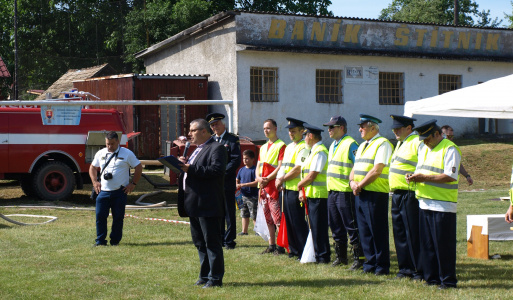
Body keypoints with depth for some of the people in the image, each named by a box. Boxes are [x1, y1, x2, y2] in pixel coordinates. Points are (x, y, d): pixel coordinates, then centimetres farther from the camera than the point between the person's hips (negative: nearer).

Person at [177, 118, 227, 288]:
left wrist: (191, 169, -24)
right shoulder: (198, 149, 21)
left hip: (208, 206, -10)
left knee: (212, 242, -4)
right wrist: (184, 164, 4)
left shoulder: (216, 148, -10)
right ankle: (205, 276, 23)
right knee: (199, 243, 14)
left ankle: (215, 278, 2)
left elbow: (217, 170, -24)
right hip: (195, 205, 10)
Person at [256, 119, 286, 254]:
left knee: (277, 218, -10)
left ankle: (281, 246, -8)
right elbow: (258, 166, 19)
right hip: (263, 187, 8)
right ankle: (271, 245, 15)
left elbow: (281, 167, -13)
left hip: (274, 187, -8)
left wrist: (267, 179, -16)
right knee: (268, 218, 10)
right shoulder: (263, 148, 19)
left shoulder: (281, 146, -6)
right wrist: (258, 178, -1)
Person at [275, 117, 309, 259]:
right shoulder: (288, 147, 18)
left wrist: (283, 179, -10)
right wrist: (279, 179, 1)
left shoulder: (303, 148, -12)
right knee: (289, 221, 12)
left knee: (299, 222, -6)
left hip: (296, 190, -9)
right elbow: (283, 166, 19)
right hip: (286, 189, 9)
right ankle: (294, 249, 21)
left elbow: (297, 169, -19)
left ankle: (303, 251, 0)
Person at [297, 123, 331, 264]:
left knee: (318, 227, -6)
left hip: (318, 195, -10)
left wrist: (300, 185, -2)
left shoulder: (320, 152, -14)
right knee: (314, 226, 12)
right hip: (310, 194, 10)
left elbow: (312, 176, -17)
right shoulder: (313, 151, 18)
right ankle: (318, 254, 17)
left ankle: (323, 256, -1)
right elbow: (306, 173, 19)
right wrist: (302, 190, 7)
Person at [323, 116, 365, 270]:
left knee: (351, 226, -6)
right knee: (336, 226, 12)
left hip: (345, 192, -9)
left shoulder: (350, 144, -10)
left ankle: (359, 258, -1)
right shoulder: (333, 145, 19)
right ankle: (341, 256, 22)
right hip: (332, 191, 9)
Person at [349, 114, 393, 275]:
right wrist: (352, 182, 0)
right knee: (364, 230, 10)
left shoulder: (383, 144, -8)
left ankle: (382, 266, 3)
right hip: (361, 194, 9)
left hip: (376, 194, -9)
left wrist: (360, 184, -13)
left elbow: (377, 170, -17)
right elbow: (355, 167, 20)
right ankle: (370, 263, 17)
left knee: (378, 231, -4)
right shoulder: (362, 146, 20)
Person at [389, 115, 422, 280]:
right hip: (397, 194, 10)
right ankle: (405, 268, 19)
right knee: (400, 233, 11)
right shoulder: (400, 143, 20)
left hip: (410, 194, -9)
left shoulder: (417, 142, -10)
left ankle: (419, 270, 1)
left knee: (413, 234, -5)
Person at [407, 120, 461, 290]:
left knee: (443, 246, -5)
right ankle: (431, 278, 19)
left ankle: (448, 281, 3)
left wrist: (424, 177, -18)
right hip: (425, 204, 8)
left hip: (443, 206, -8)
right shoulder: (424, 148, 18)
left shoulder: (450, 149, -9)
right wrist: (414, 177, 2)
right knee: (427, 245, 11)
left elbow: (450, 176, -18)